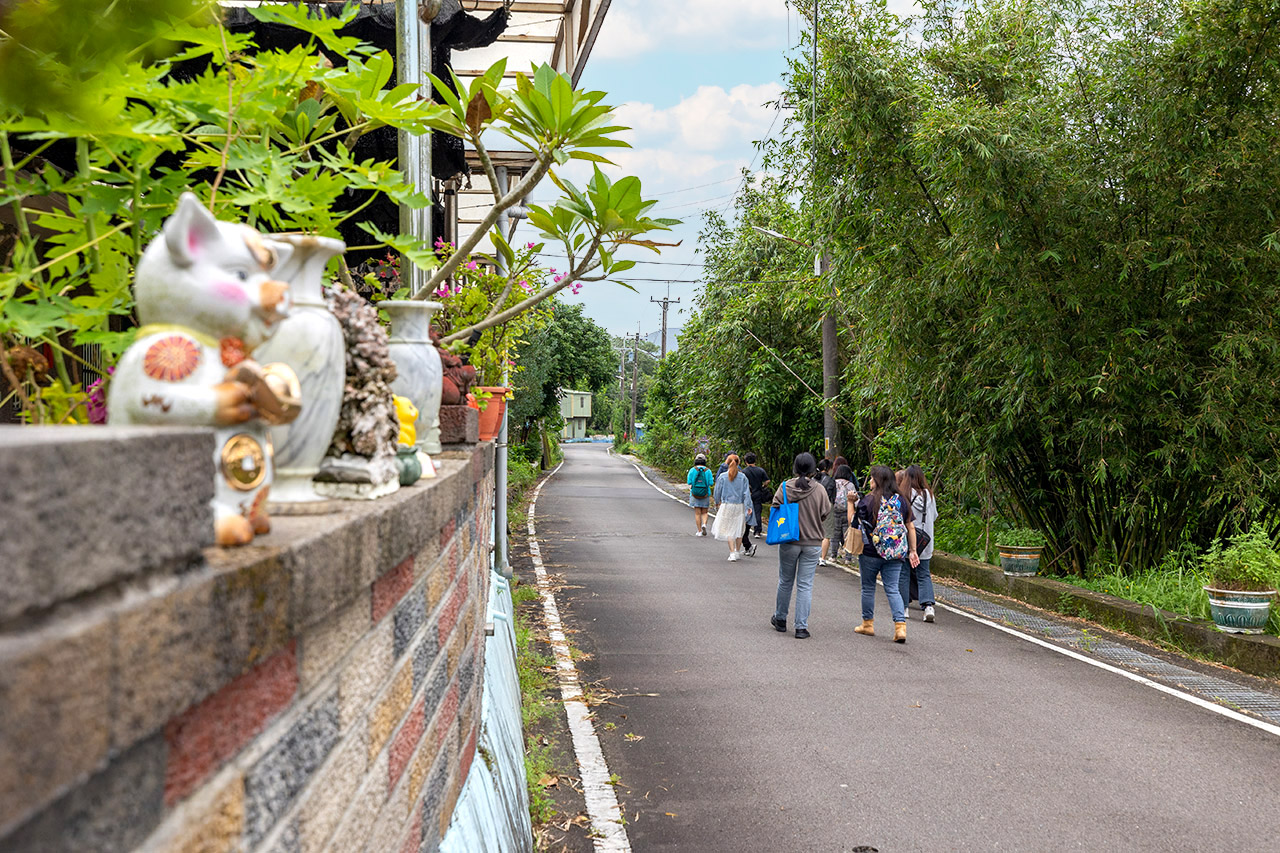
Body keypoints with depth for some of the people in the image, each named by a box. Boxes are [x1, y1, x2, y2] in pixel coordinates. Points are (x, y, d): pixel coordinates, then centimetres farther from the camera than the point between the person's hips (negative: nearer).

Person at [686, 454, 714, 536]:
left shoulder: (692, 470, -4)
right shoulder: (708, 471, -3)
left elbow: (689, 482, -7)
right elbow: (711, 483, -5)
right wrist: (712, 480, 16)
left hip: (695, 494, 0)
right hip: (705, 494, 0)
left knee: (697, 513, 6)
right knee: (704, 513, 12)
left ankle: (699, 531, 5)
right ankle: (704, 524, -14)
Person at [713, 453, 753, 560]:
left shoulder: (722, 477, -5)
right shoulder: (742, 477, -2)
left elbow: (717, 491, 4)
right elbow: (746, 493, -4)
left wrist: (717, 503, 21)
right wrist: (748, 507, -2)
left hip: (726, 505, -2)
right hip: (739, 506, 2)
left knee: (729, 530, 2)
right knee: (739, 529, 14)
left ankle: (732, 553, -8)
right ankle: (738, 552, 24)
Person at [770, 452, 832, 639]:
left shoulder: (785, 488, -8)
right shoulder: (820, 490, -8)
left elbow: (775, 511, -6)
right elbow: (825, 515, -1)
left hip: (789, 541, 1)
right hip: (812, 543, 0)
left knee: (785, 581, 16)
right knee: (805, 585, 4)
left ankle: (780, 620, 29)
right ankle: (801, 627, 2)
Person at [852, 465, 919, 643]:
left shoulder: (868, 501, -10)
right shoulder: (902, 501, 3)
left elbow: (855, 523, -5)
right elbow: (911, 527, 6)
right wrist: (913, 551, 13)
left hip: (870, 553, -3)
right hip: (894, 555, 3)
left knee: (868, 588, 13)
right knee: (893, 589, 5)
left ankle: (868, 624, 24)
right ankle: (900, 626, -9)